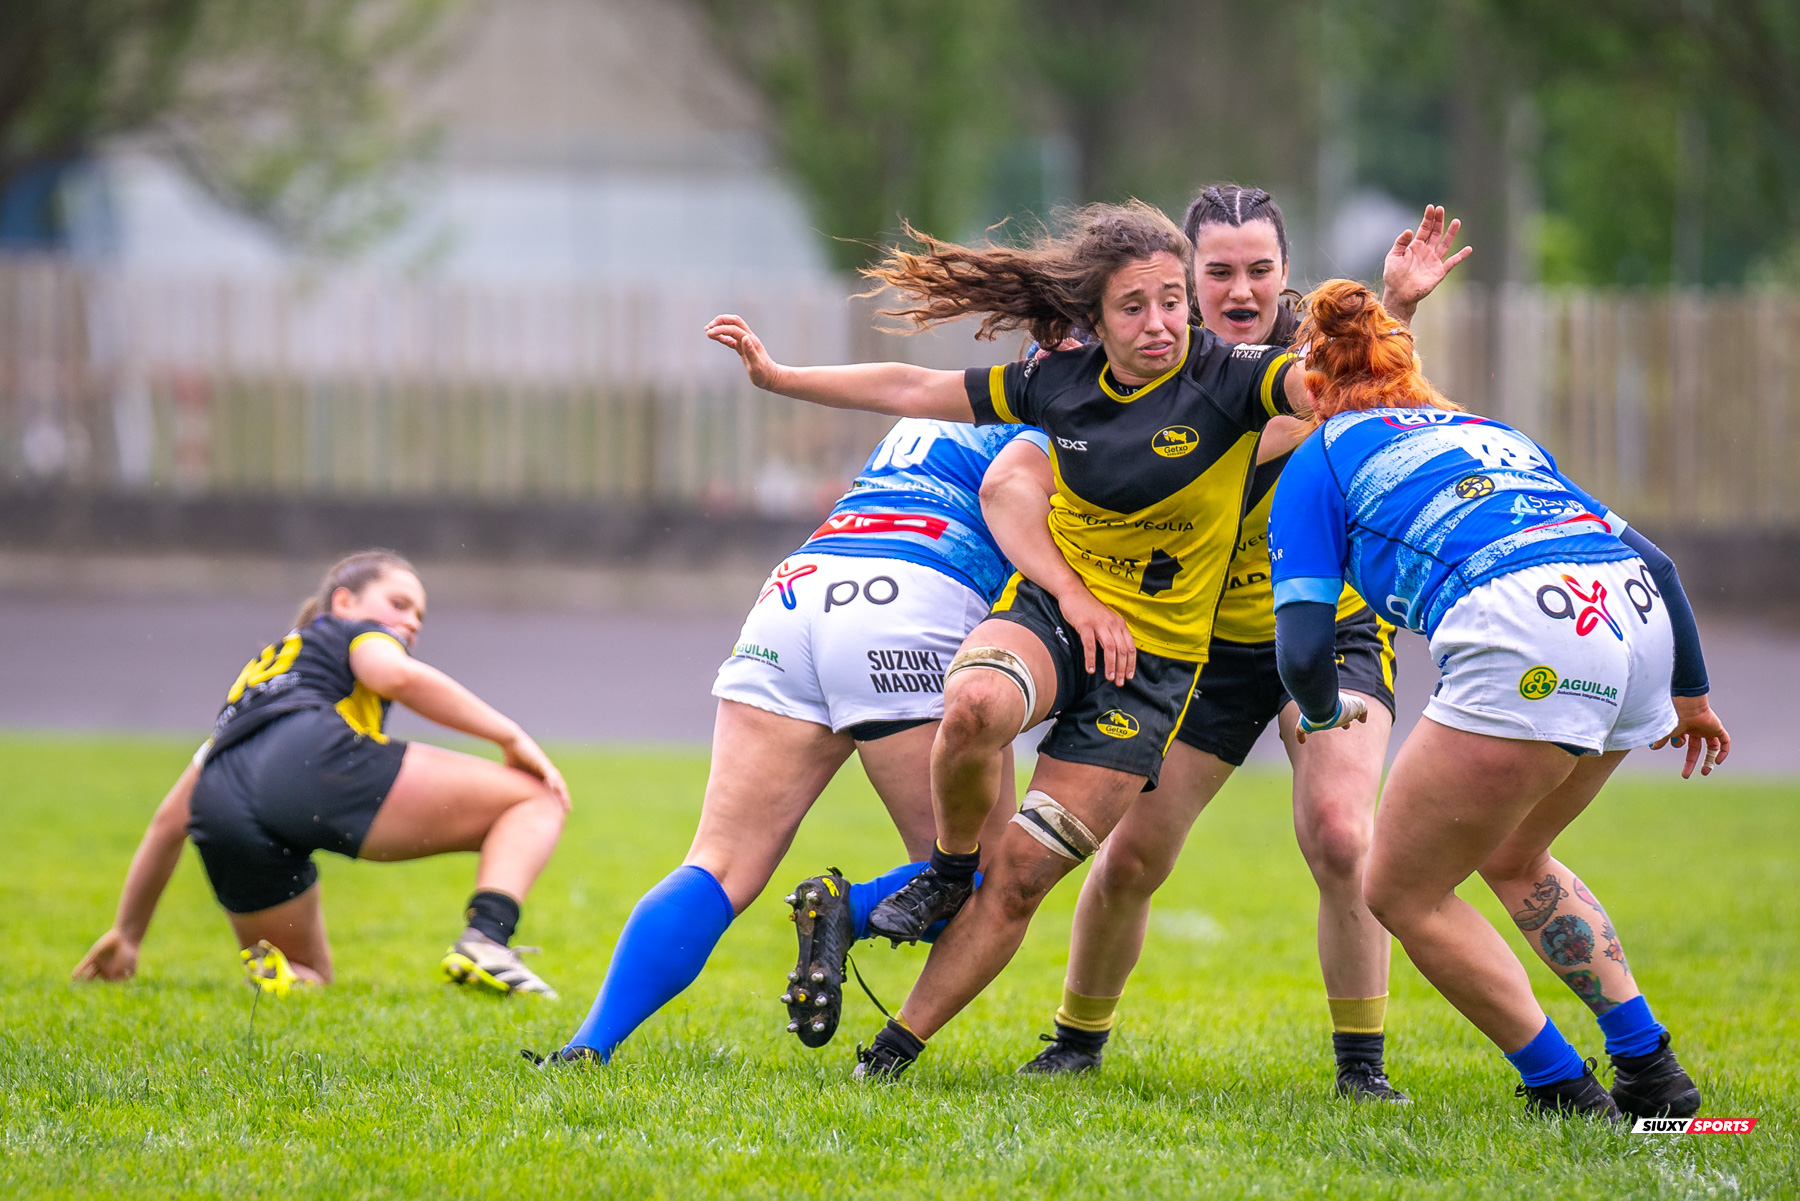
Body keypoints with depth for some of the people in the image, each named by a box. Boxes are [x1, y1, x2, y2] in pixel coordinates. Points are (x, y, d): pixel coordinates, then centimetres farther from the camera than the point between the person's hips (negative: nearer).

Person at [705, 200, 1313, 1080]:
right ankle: (949, 869, -6)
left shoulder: (1226, 380, -10)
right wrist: (776, 376, 16)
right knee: (975, 705, -35)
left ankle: (898, 1047, 8)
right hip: (1046, 611, 2)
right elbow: (916, 391, 12)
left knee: (1020, 874, -6)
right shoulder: (1058, 384, 1)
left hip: (1150, 661, -2)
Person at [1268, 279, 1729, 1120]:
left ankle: (1565, 1090, 9)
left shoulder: (1318, 461, 18)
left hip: (1525, 642, -7)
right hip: (1637, 614, 7)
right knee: (1511, 859, 30)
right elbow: (1655, 561, 32)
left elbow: (1302, 649, 9)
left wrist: (1324, 712, 33)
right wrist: (1689, 694, 46)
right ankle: (1652, 1072, 23)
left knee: (1401, 892, 11)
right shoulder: (1490, 431, 34)